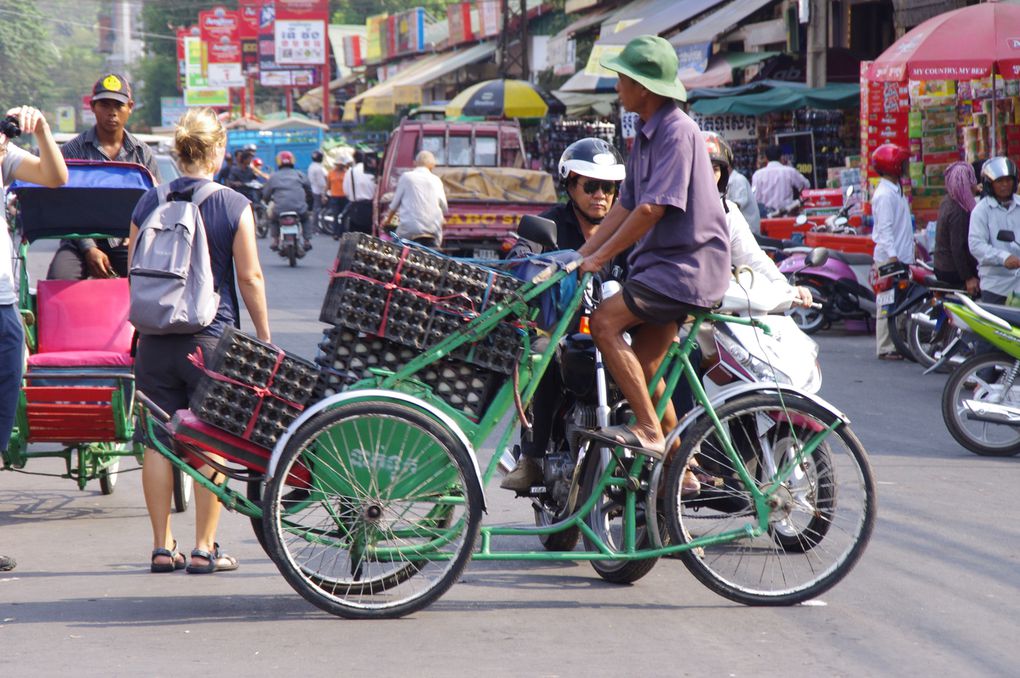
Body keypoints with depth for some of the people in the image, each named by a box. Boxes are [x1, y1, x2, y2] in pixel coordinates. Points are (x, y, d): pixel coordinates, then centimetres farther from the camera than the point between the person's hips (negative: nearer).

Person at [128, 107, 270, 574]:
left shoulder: (149, 203, 4)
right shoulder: (235, 207, -6)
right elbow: (249, 278, -5)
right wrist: (264, 335, 5)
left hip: (156, 339, 3)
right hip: (212, 338, -3)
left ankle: (162, 547, 11)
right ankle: (204, 548, 4)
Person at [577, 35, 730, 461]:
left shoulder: (678, 132, -17)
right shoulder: (646, 134, 14)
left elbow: (651, 209, -22)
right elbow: (626, 205, 15)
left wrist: (600, 257, -18)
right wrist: (580, 255, 7)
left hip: (688, 263, -10)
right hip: (660, 262, 10)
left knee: (605, 322, -22)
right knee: (645, 367, 9)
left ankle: (649, 431, -20)